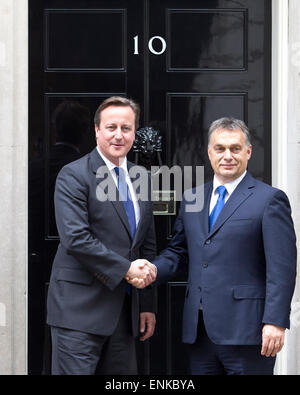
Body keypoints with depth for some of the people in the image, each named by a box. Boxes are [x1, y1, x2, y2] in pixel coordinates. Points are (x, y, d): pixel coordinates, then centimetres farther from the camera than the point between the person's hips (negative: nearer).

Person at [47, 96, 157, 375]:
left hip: (124, 311, 7)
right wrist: (127, 268, -16)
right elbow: (75, 239, -18)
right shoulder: (73, 176, -7)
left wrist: (147, 305, 15)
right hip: (80, 309, -6)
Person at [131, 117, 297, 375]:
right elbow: (178, 250, 21)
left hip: (244, 330, -5)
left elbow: (282, 268, -8)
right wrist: (153, 270, -1)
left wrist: (275, 322, -16)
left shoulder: (269, 199, -3)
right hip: (199, 329, 6)